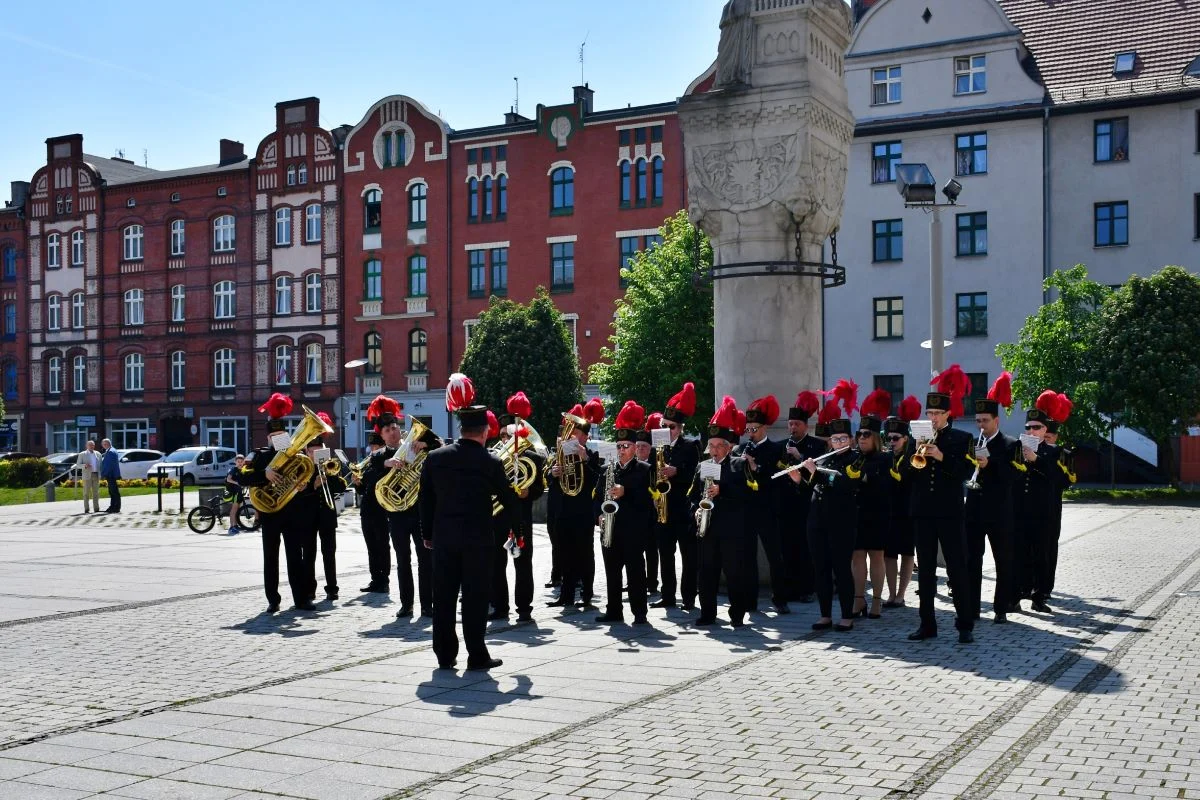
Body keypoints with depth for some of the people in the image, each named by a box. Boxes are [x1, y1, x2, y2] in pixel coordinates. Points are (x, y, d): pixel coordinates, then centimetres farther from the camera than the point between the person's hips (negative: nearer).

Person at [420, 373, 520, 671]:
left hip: (444, 537, 3)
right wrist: (517, 526, 20)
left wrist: (428, 534, 14)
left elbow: (425, 499, 5)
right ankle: (477, 655, 5)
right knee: (475, 596, 2)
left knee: (444, 596, 8)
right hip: (478, 538, -3)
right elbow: (509, 499, 2)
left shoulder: (435, 458, 1)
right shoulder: (491, 463, -7)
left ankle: (445, 654, 12)